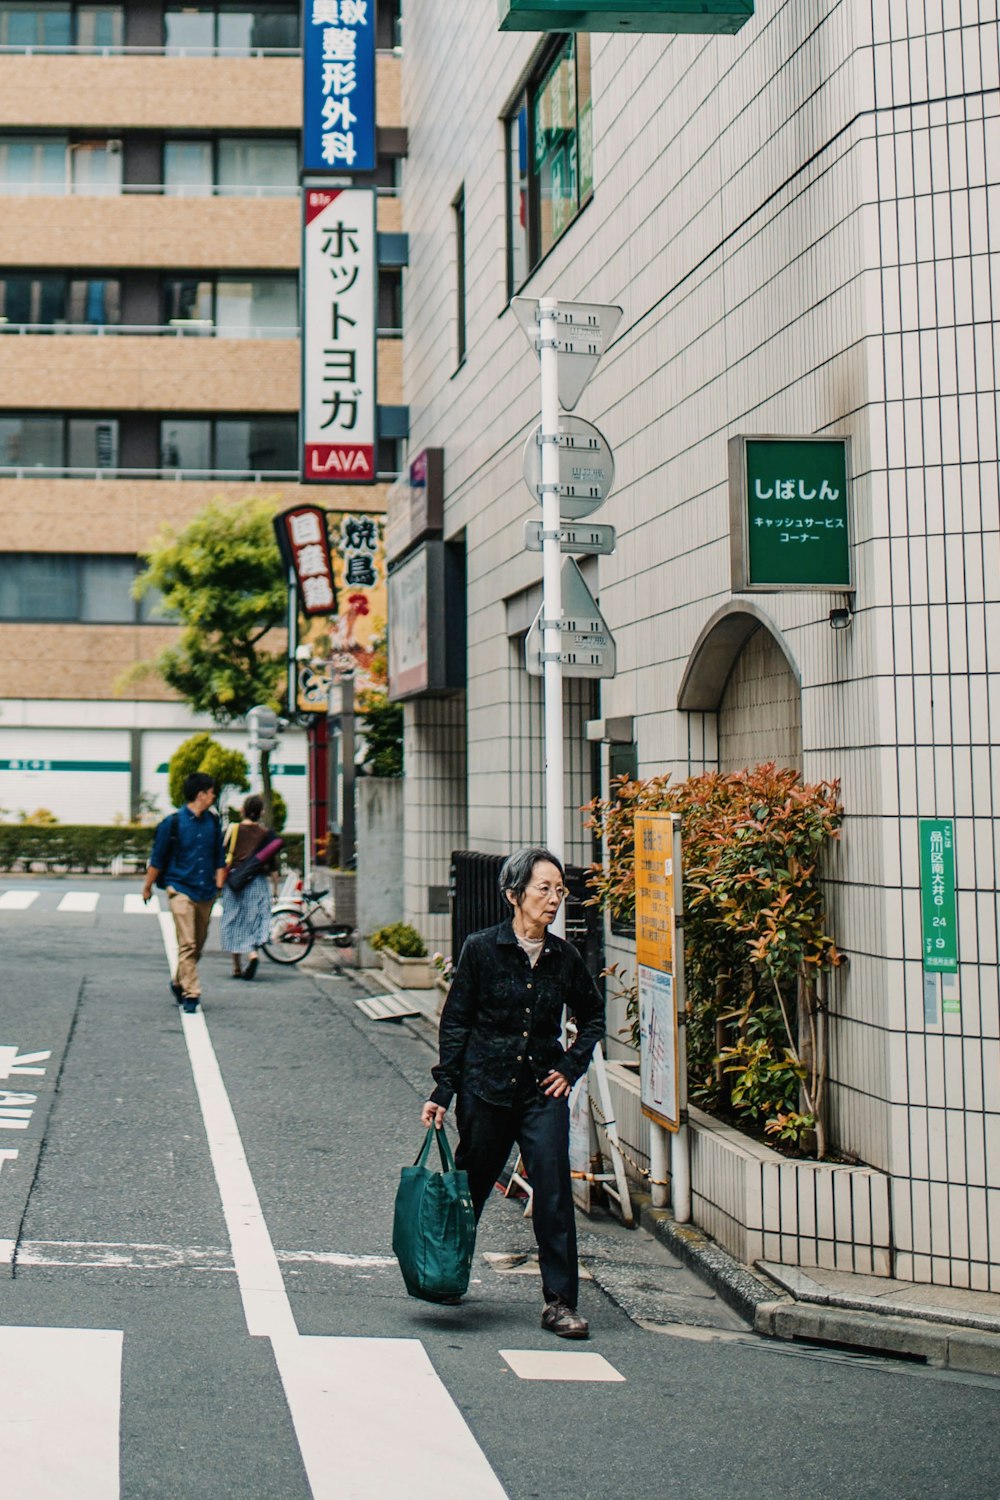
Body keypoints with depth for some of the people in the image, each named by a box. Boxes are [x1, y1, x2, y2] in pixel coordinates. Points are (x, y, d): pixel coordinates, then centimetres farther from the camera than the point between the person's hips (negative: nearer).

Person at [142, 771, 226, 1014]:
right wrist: (148, 887, 5)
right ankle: (191, 994, -10)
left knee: (198, 945, 13)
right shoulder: (173, 822, -8)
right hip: (181, 889, -5)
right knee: (187, 944, -11)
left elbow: (220, 857, 18)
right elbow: (157, 858, 0)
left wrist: (219, 885, 12)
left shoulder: (213, 822, 8)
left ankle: (179, 982, 33)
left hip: (205, 893, 6)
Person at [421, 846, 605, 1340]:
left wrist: (571, 1067, 6)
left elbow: (593, 1016, 18)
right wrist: (443, 1092, -5)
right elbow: (455, 1023, -3)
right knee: (470, 1185, 12)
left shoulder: (564, 957, 1)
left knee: (553, 1188, -9)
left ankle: (560, 1302, -3)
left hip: (542, 1091, 2)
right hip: (485, 1086, -2)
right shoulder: (481, 949, -7)